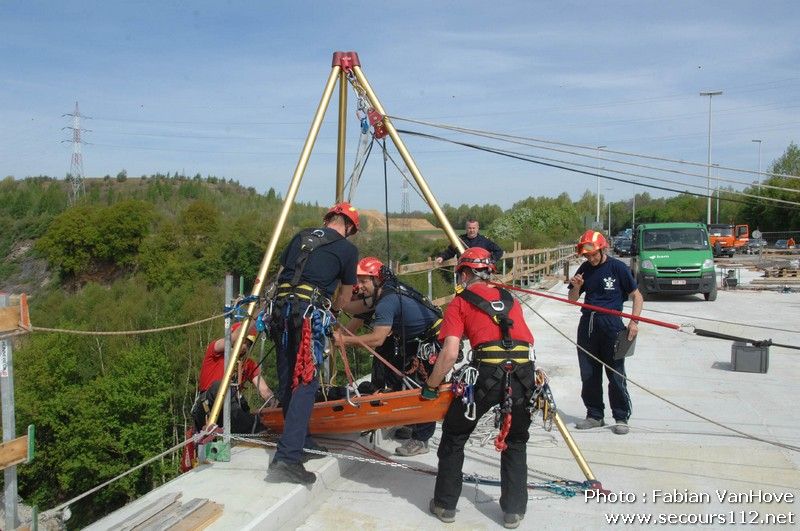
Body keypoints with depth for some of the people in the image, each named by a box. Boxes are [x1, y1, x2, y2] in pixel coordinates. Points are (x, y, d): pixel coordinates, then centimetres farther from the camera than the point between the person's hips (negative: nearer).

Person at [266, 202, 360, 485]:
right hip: (309, 312, -6)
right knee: (305, 383, -8)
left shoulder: (302, 236, 21)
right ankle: (287, 458, -16)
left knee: (288, 381, 13)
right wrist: (330, 312, 35)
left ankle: (301, 443, 24)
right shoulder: (347, 249, 8)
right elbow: (345, 297, 16)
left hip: (280, 306, 6)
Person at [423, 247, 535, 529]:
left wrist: (431, 386, 12)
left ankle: (445, 505, 27)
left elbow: (450, 354, 0)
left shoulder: (461, 301, 9)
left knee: (454, 436, 18)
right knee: (515, 442, 25)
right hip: (524, 373, 4)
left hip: (488, 373, -4)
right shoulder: (509, 298, 23)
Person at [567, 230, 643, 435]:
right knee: (588, 373, 9)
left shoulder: (618, 267, -5)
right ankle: (595, 415, 21)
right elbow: (573, 300, 14)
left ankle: (621, 418, 10)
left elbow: (637, 296, 0)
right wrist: (576, 287, -7)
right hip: (587, 323, 5)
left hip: (611, 324, -5)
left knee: (616, 374, -1)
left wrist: (634, 322, -11)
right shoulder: (585, 269, 8)